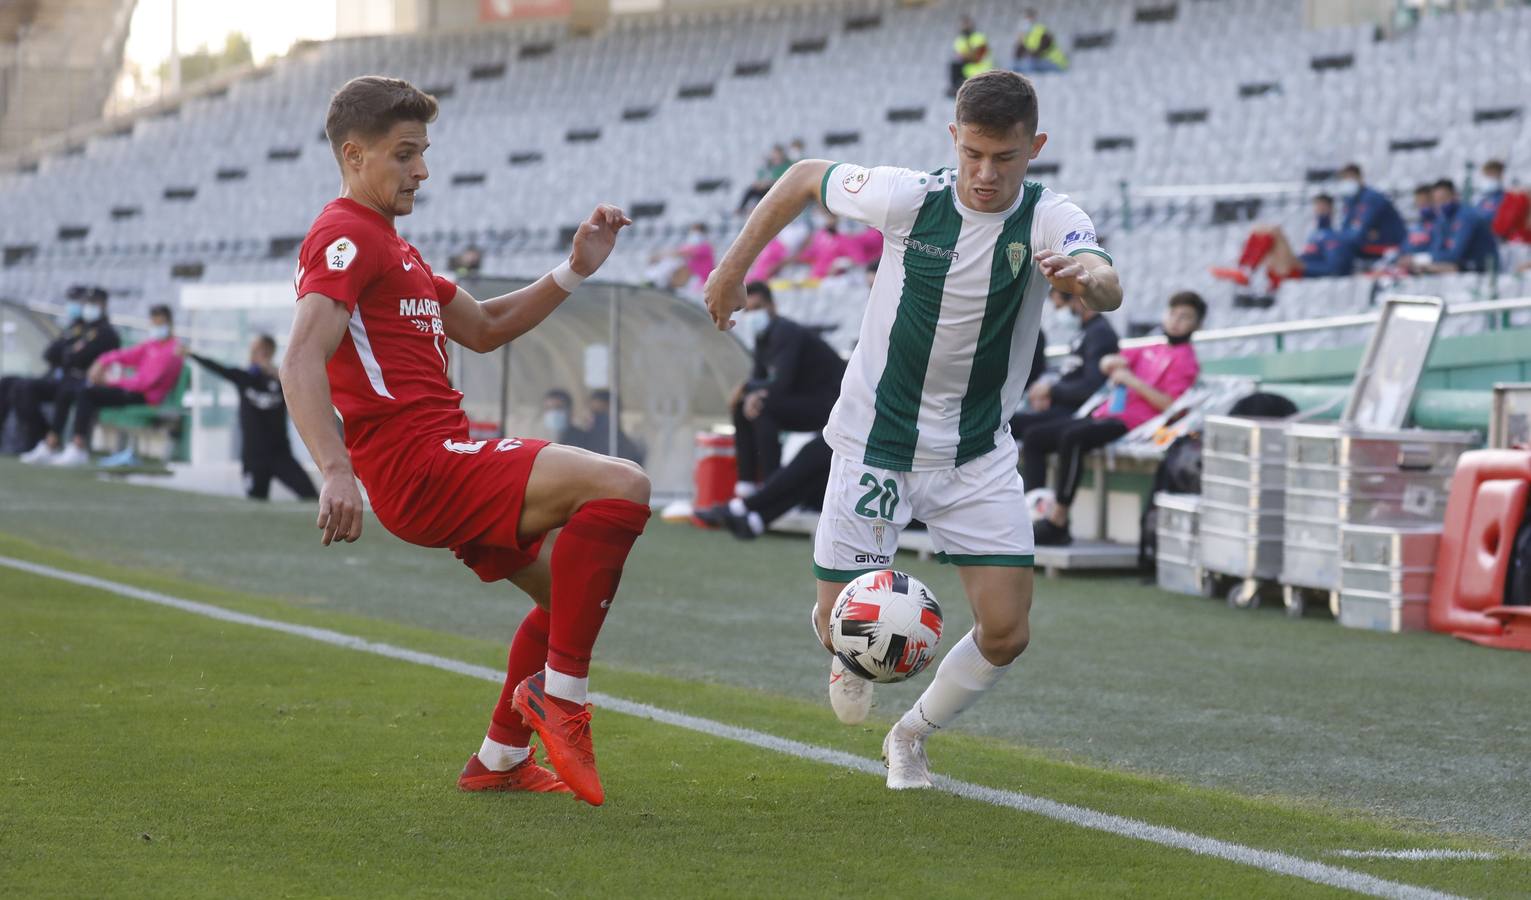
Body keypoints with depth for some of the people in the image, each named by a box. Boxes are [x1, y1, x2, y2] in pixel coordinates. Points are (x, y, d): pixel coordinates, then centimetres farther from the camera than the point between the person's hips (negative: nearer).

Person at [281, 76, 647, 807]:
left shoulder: (387, 245, 25)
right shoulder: (345, 237, -8)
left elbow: (483, 329, 30)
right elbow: (302, 360, -21)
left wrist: (573, 271, 19)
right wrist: (336, 471, -34)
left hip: (447, 464, 11)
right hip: (421, 466, -11)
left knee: (571, 587, 21)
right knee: (621, 488, -23)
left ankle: (500, 759, 28)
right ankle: (560, 692, -17)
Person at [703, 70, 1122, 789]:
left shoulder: (1051, 221, -16)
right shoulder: (906, 197, -15)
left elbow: (1108, 289, -38)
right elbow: (805, 177, 3)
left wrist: (1085, 279, -61)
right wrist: (734, 268, 6)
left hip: (979, 457, 1)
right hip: (875, 445, -1)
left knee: (1006, 633, -7)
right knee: (844, 626, 0)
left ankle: (911, 739, 22)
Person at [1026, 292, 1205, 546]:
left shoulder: (1185, 359, 0)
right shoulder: (1152, 350, 25)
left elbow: (1168, 404, -14)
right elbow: (1106, 364, 23)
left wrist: (1133, 380, -14)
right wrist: (1116, 363, 0)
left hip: (1130, 422, -9)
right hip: (1105, 415, 9)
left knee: (1072, 438, -35)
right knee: (1035, 437, 2)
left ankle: (1058, 520, -33)